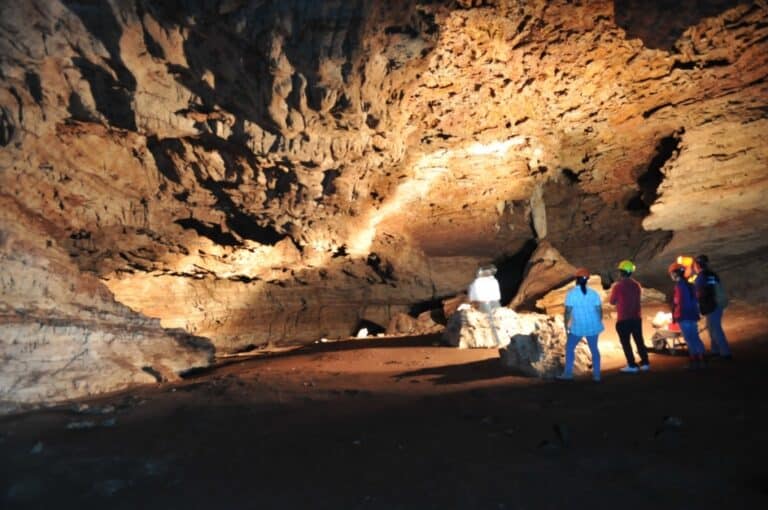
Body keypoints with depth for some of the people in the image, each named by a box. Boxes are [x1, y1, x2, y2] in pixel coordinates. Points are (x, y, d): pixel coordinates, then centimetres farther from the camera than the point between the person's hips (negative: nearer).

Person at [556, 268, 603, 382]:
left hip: (578, 327, -3)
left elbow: (568, 311, -11)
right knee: (594, 349, 15)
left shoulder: (571, 293, -10)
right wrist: (598, 323, 15)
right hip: (592, 326, 3)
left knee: (569, 348, 11)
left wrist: (566, 325, 0)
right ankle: (596, 375, 16)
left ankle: (568, 373, 9)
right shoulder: (593, 293, 1)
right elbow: (599, 310, 2)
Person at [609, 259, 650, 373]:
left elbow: (612, 301, -5)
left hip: (623, 320, -6)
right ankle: (645, 363, 20)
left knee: (625, 342, 2)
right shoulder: (636, 285, 4)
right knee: (639, 341, 15)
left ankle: (632, 365, 2)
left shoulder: (618, 286, -14)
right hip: (637, 318, 6)